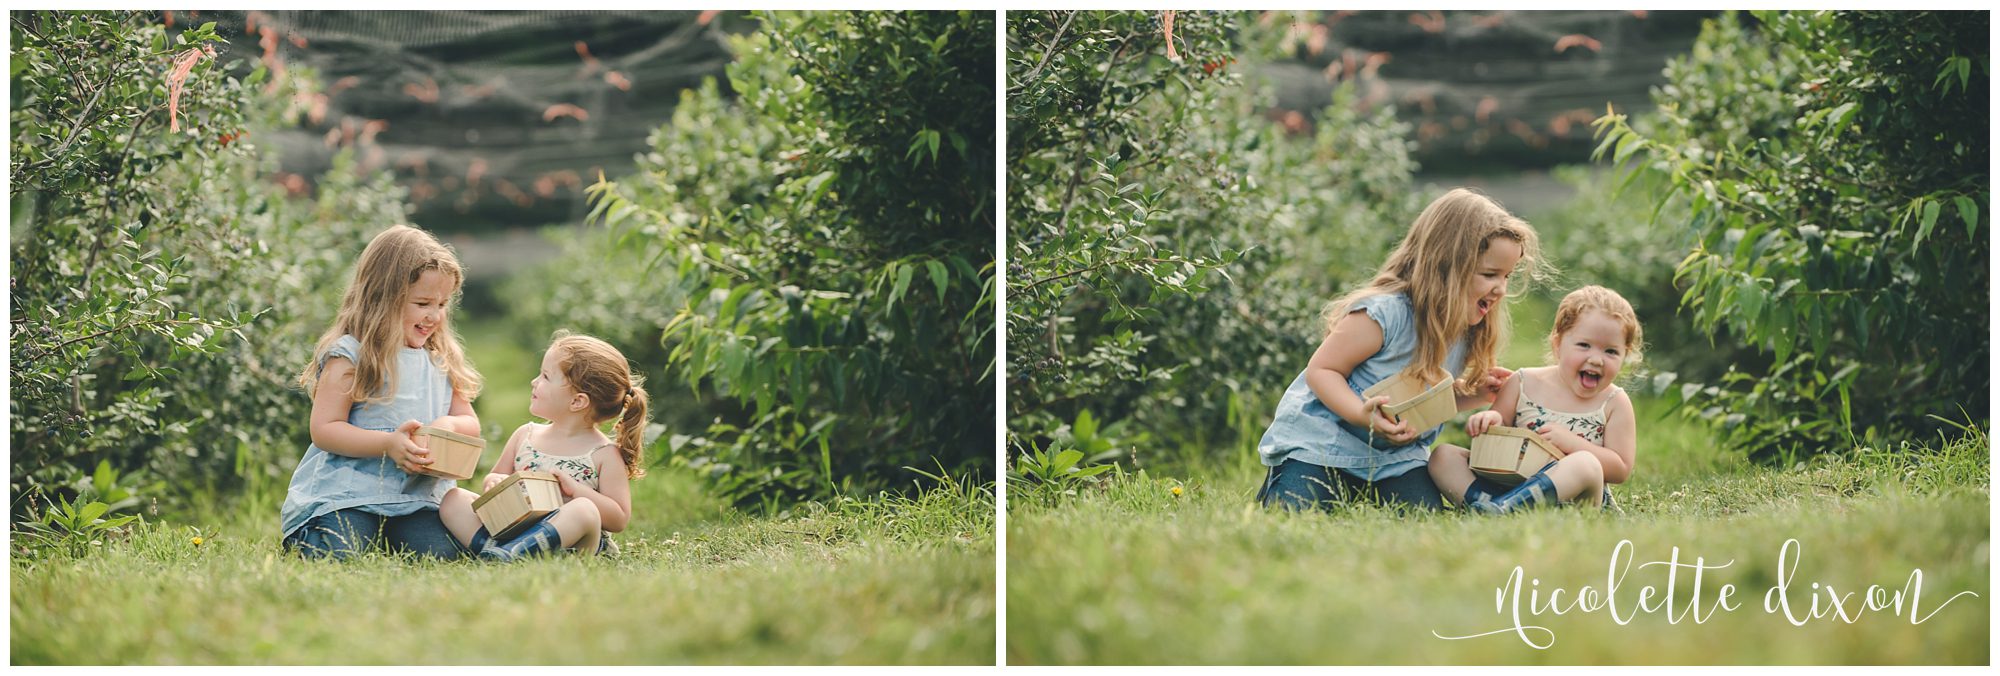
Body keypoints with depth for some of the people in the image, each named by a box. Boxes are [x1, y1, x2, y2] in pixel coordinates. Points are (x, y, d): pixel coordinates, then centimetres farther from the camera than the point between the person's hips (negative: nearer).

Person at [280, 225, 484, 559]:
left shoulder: (442, 361, 13)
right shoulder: (350, 356, -8)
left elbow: (470, 423, 17)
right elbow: (324, 430, -13)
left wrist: (451, 425, -8)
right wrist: (388, 443, -24)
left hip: (413, 495, 5)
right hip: (344, 491, -5)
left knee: (440, 553, -19)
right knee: (340, 557, -25)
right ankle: (297, 532, 11)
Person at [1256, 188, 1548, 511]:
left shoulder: (1464, 331, 1)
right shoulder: (1384, 314, -24)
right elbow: (1322, 370, -19)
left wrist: (1473, 394, -2)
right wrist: (1363, 414, -36)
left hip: (1393, 455, 6)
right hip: (1322, 439, -6)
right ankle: (1275, 486, 13)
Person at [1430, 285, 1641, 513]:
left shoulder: (1614, 403, 4)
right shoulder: (1524, 383, 8)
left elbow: (1621, 470, -3)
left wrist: (1570, 443, -15)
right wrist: (1490, 422, -13)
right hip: (1507, 482, 3)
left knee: (1586, 465, -36)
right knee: (1444, 455, -11)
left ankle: (1502, 507, -45)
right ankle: (1482, 503, -40)